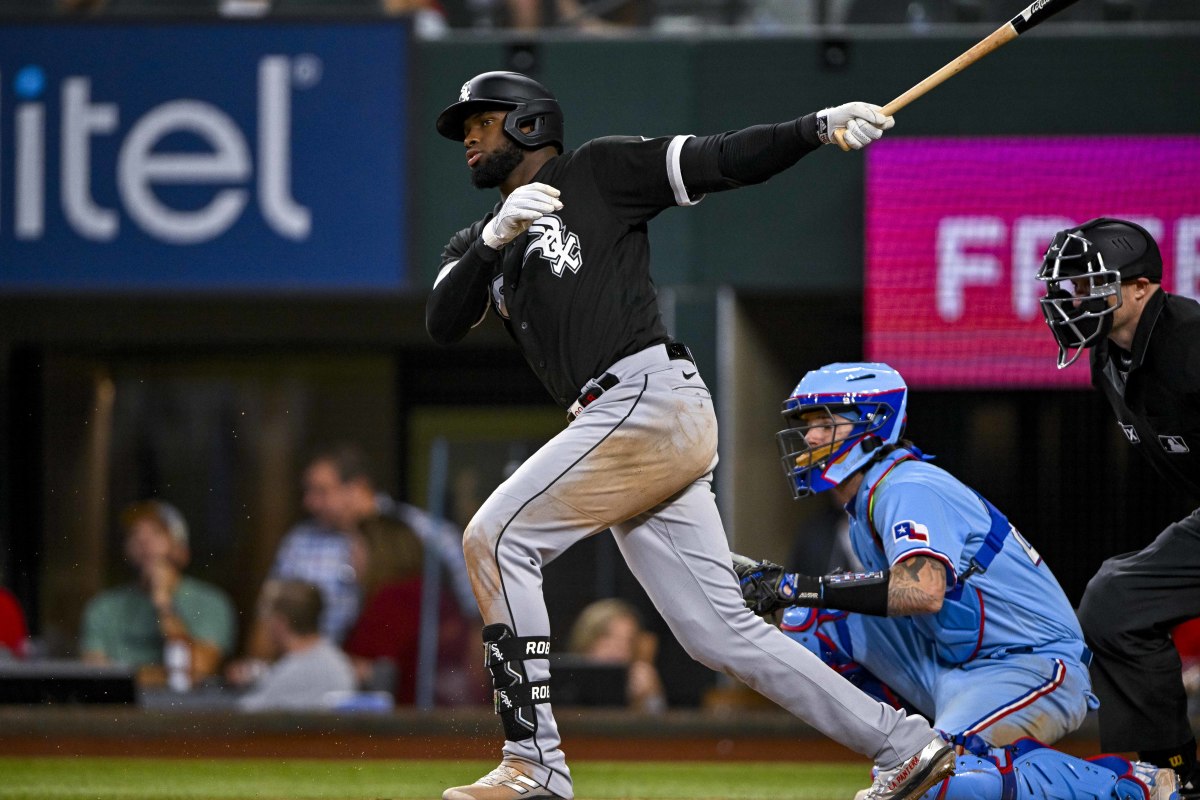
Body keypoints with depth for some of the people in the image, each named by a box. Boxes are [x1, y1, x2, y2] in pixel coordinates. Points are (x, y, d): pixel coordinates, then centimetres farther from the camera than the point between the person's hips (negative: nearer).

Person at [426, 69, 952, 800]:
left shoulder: (598, 172, 6)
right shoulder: (479, 243, 25)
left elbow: (722, 161, -1)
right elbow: (443, 323, 8)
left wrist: (821, 128, -14)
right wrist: (495, 239, -8)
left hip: (651, 398, -8)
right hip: (626, 424, 8)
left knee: (497, 539, -12)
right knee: (720, 631, 3)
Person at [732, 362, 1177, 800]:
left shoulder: (906, 489, -17)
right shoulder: (865, 503, 14)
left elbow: (922, 592, -34)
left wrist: (804, 587, -30)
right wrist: (778, 586, 5)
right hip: (953, 667, 9)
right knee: (811, 622, 2)